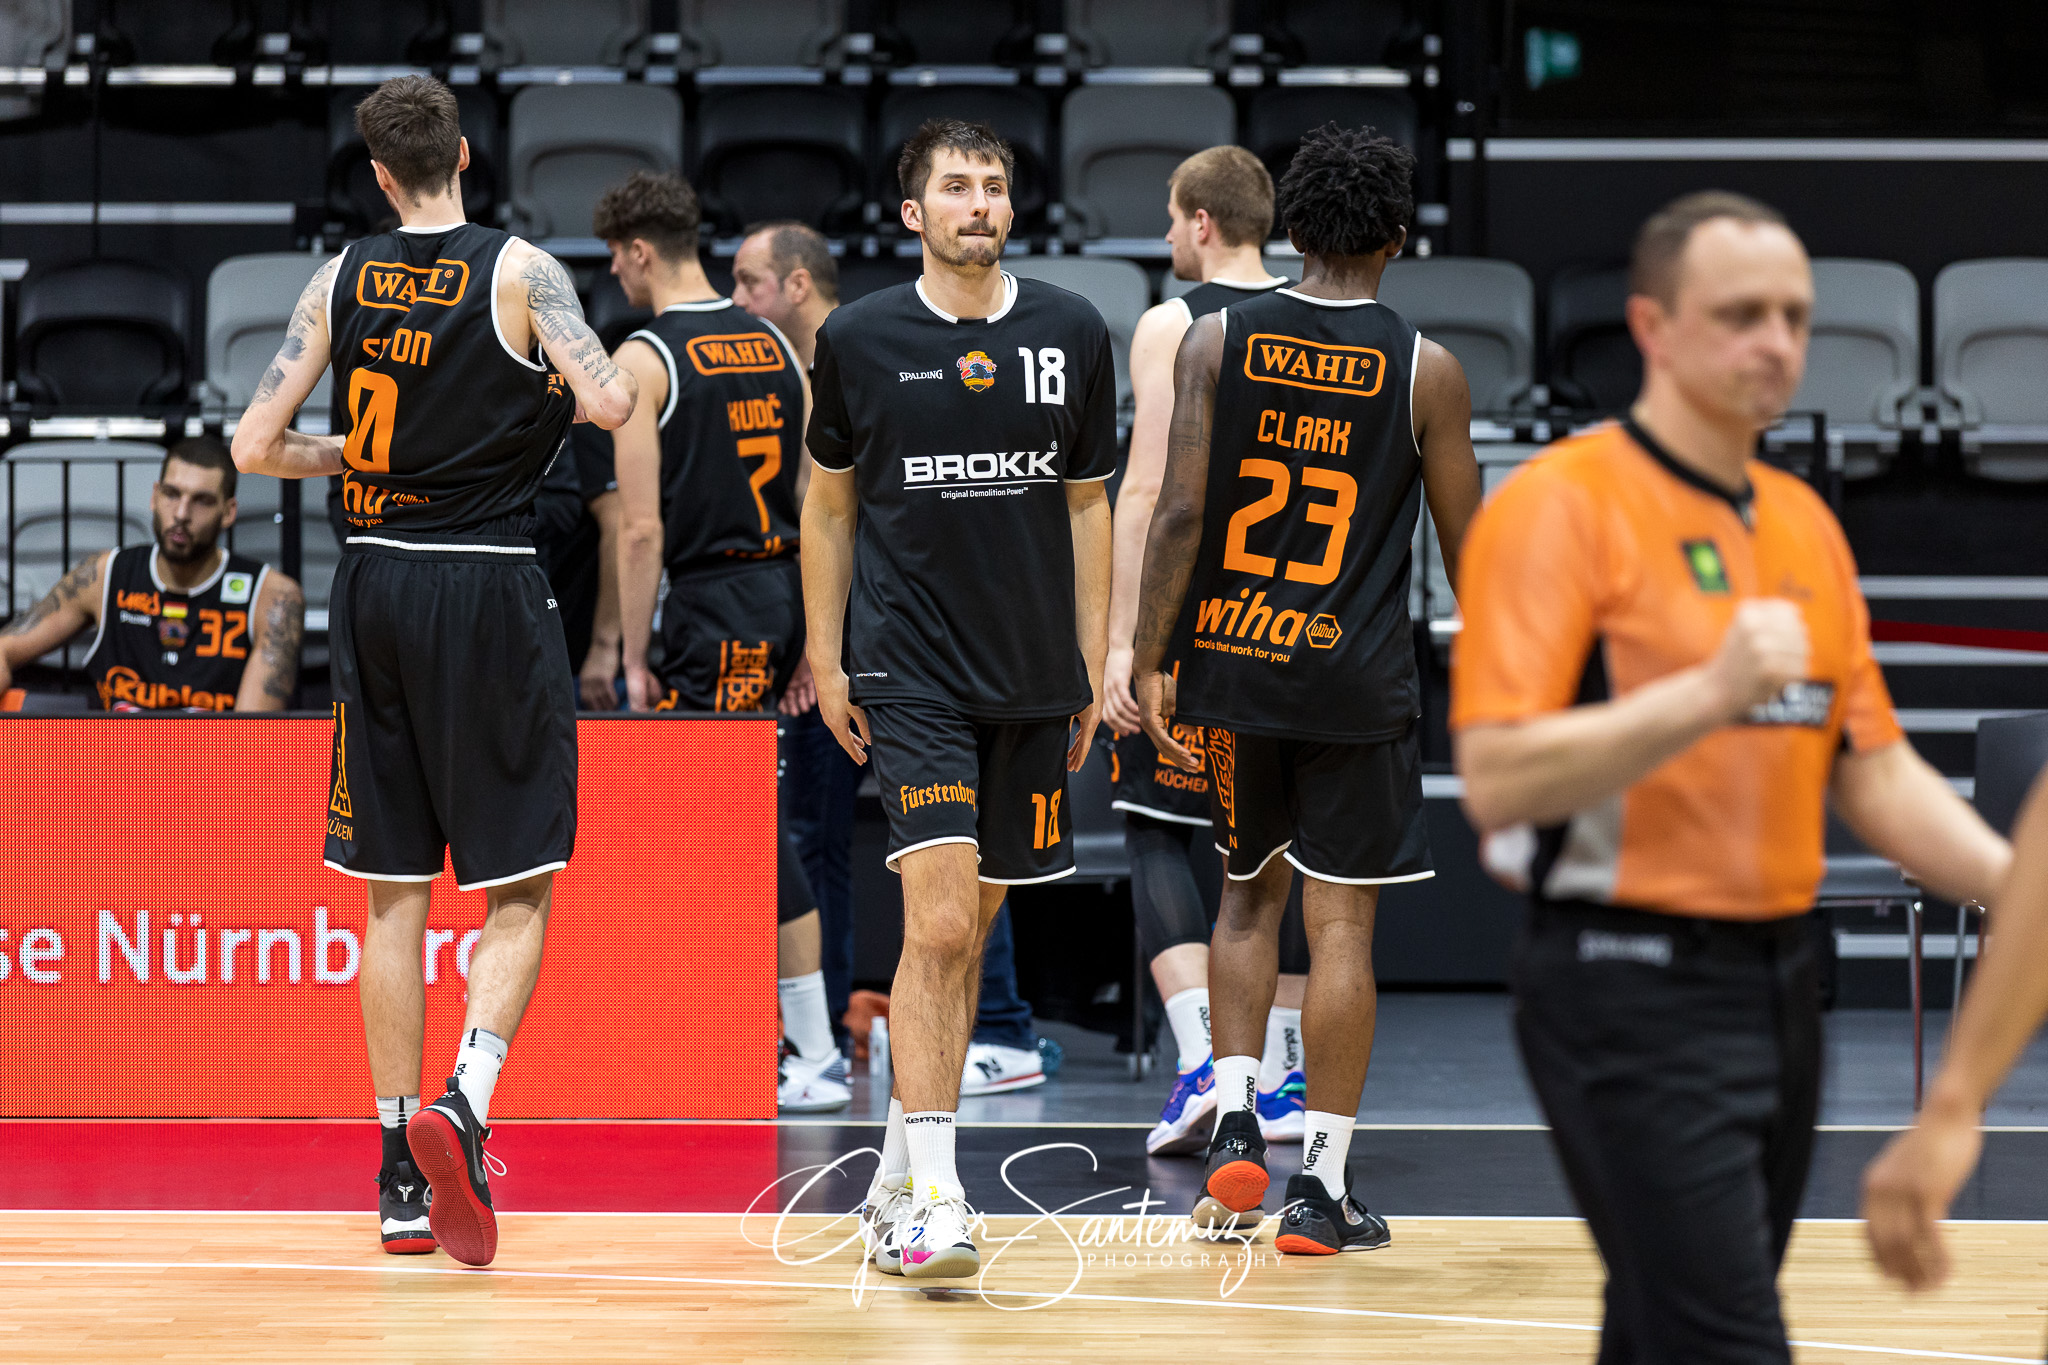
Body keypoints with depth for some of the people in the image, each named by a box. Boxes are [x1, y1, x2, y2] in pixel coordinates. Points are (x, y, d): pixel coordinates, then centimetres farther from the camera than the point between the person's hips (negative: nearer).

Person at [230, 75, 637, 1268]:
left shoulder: (340, 282, 4)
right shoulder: (518, 271, -7)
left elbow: (257, 445, 4)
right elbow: (611, 401, -18)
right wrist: (566, 396, 5)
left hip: (375, 587, 4)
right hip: (490, 588, -4)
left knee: (395, 894, 9)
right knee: (520, 891, 1)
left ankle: (405, 1177, 10)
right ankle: (464, 1107, -22)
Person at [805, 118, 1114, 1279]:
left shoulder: (1072, 333, 4)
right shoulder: (860, 341, -2)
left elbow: (1087, 505, 12)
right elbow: (830, 506, 9)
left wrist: (1095, 664, 9)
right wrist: (825, 661, 6)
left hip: (1032, 680, 4)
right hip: (910, 672, -4)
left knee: (971, 930, 10)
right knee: (939, 923, -16)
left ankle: (898, 1173, 23)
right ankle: (933, 1198, -18)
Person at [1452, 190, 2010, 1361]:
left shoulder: (1805, 523, 14)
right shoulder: (1561, 507, -10)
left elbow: (1876, 772, 18)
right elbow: (1497, 778, -18)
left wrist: (2021, 887, 3)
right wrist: (1712, 690, -27)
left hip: (1779, 986, 8)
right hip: (1636, 989, -8)